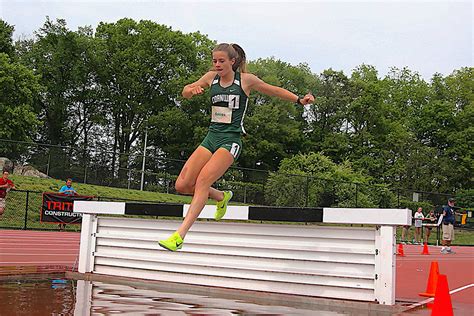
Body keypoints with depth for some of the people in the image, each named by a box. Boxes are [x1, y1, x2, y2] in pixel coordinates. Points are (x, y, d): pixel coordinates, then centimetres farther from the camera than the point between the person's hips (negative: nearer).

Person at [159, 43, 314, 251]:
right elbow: (186, 92, 12)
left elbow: (274, 90, 11)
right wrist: (191, 90, -12)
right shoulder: (211, 77, 8)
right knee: (182, 185, -3)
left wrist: (300, 100, 3)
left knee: (203, 180, -23)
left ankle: (179, 236, -23)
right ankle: (221, 197, 26)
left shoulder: (246, 80, -2)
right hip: (211, 138, 5)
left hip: (230, 140, -5)